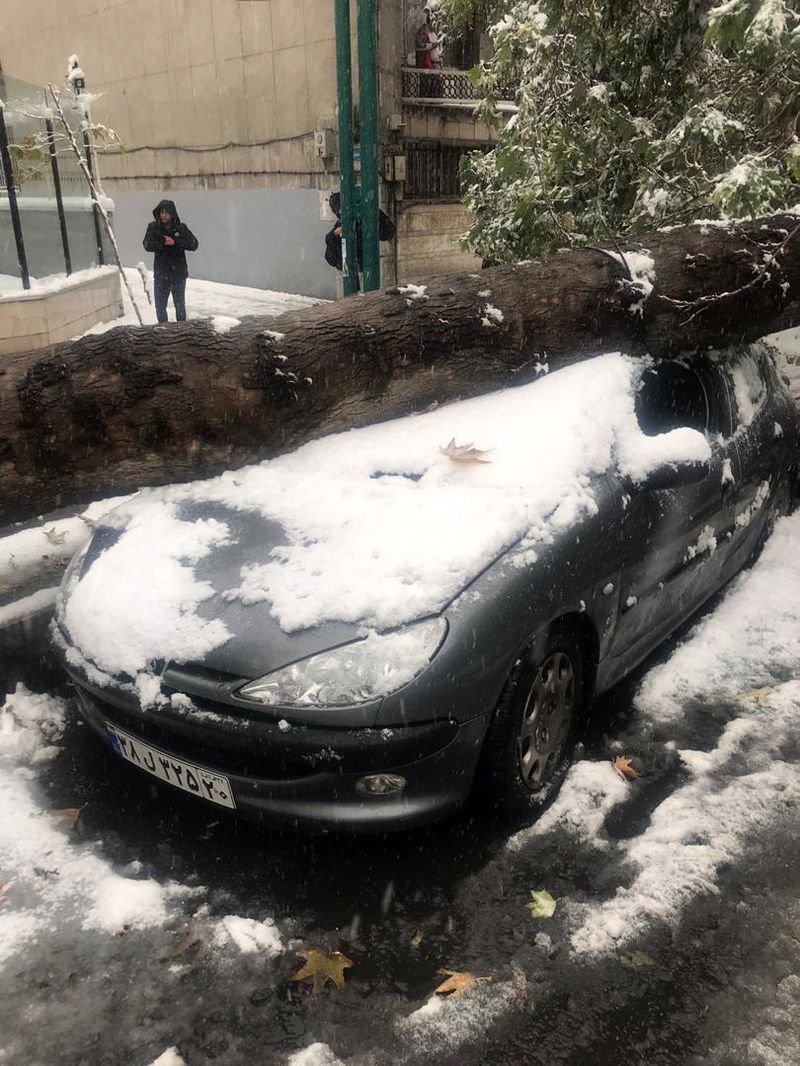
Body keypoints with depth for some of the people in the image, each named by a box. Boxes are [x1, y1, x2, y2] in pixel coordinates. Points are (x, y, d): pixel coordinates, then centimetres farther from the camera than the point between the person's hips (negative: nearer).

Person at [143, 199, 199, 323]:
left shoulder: (181, 228, -1)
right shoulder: (153, 227, 1)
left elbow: (194, 244, -12)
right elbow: (147, 245, -12)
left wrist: (175, 242, -21)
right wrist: (163, 243, -24)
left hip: (179, 273, -1)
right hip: (161, 274, 1)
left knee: (180, 305, 10)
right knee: (160, 306, 6)